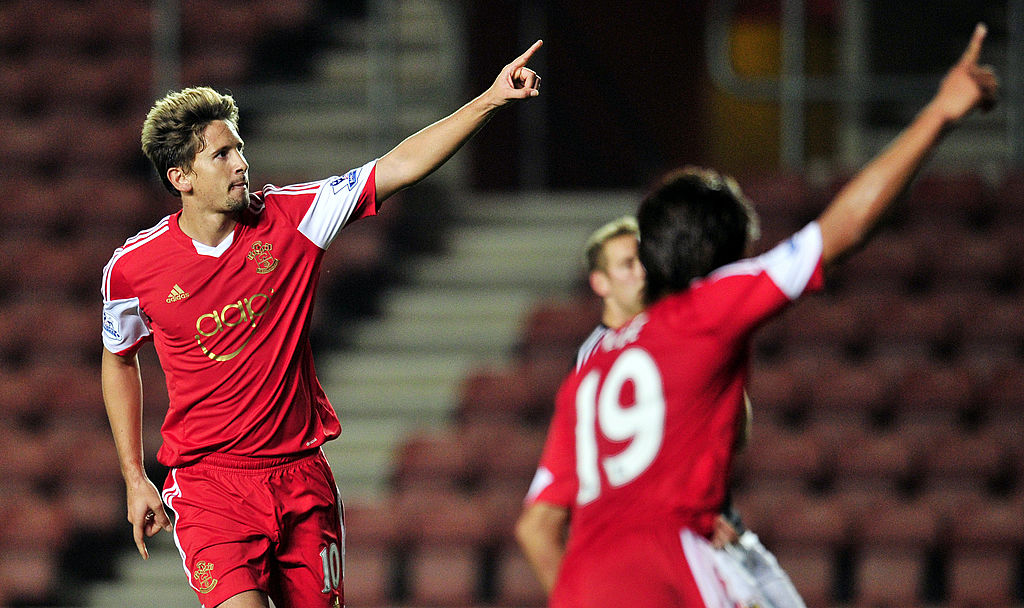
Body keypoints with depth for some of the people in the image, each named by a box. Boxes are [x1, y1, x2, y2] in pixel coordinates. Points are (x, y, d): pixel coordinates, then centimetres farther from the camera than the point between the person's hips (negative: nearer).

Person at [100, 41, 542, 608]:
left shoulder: (288, 218, -3)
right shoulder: (131, 268, -6)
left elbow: (398, 167, -5)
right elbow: (118, 360, 12)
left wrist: (492, 99, -13)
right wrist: (134, 479, 12)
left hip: (302, 475, 3)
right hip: (208, 482, -3)